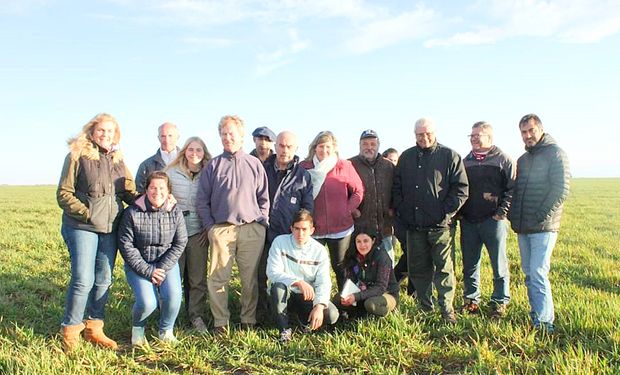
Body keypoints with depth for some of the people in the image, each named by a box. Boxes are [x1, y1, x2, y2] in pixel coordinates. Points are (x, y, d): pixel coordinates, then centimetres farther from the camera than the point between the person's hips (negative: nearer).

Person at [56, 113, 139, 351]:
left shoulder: (117, 160, 12)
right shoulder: (77, 156, -3)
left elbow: (130, 192, 11)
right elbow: (63, 194, -5)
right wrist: (86, 214, -14)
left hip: (110, 228, 5)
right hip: (82, 227, -5)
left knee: (104, 280, 10)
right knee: (83, 280, -7)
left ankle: (94, 329, 23)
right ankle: (70, 331, 12)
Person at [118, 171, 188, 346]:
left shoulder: (175, 212, -4)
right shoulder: (132, 212, -11)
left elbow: (180, 244, -3)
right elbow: (126, 245, -10)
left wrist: (162, 268, -14)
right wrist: (148, 271, -16)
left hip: (166, 262, 2)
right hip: (138, 264, -2)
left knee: (173, 295, -25)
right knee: (147, 302, -24)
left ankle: (166, 330, 7)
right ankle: (137, 328, 14)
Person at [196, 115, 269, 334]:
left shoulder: (254, 164, 11)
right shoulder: (213, 165, 9)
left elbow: (264, 197, 14)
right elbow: (202, 199, 9)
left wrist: (262, 222, 4)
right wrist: (210, 226, 1)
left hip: (252, 229, 1)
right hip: (221, 229, 0)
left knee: (251, 278, 5)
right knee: (217, 278, -1)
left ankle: (249, 320, 17)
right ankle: (220, 322, 10)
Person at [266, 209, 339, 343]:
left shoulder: (320, 251, -7)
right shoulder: (280, 242, -10)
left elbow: (323, 282, -13)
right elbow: (272, 272, -20)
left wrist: (319, 306, -31)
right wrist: (298, 282, -33)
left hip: (307, 297, 1)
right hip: (284, 295, -1)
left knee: (332, 315, -22)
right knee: (278, 285, -36)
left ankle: (306, 318, 13)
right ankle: (284, 330, -14)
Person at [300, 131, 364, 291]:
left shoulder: (344, 166, -1)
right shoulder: (304, 167, 0)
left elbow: (358, 191, 7)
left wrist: (348, 210, -3)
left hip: (340, 227, 0)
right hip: (313, 228, 0)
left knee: (340, 267, 12)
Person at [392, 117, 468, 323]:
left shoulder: (450, 156, -1)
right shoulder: (406, 157, 11)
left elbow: (461, 189, -3)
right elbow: (396, 187, 15)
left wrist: (446, 212, -9)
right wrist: (402, 211, 3)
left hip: (440, 225, -4)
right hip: (414, 226, 4)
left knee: (444, 268, 1)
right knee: (417, 269, 10)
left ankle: (447, 308, 11)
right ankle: (425, 306, 23)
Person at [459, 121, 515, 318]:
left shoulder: (503, 160, 0)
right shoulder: (465, 161, 14)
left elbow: (512, 188, -4)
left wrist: (503, 211, -13)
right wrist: (458, 211, 6)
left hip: (493, 221, -4)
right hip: (468, 221, 4)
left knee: (499, 264, 3)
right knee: (469, 264, 10)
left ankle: (500, 302, 15)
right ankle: (471, 300, 23)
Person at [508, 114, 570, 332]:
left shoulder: (555, 154, -6)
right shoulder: (522, 159, 17)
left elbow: (561, 190, -14)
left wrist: (541, 216, -15)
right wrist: (513, 216, 8)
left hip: (543, 228, -7)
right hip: (522, 228, 8)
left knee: (538, 273, -12)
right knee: (528, 273, 11)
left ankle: (544, 322, -7)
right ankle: (536, 314, 21)